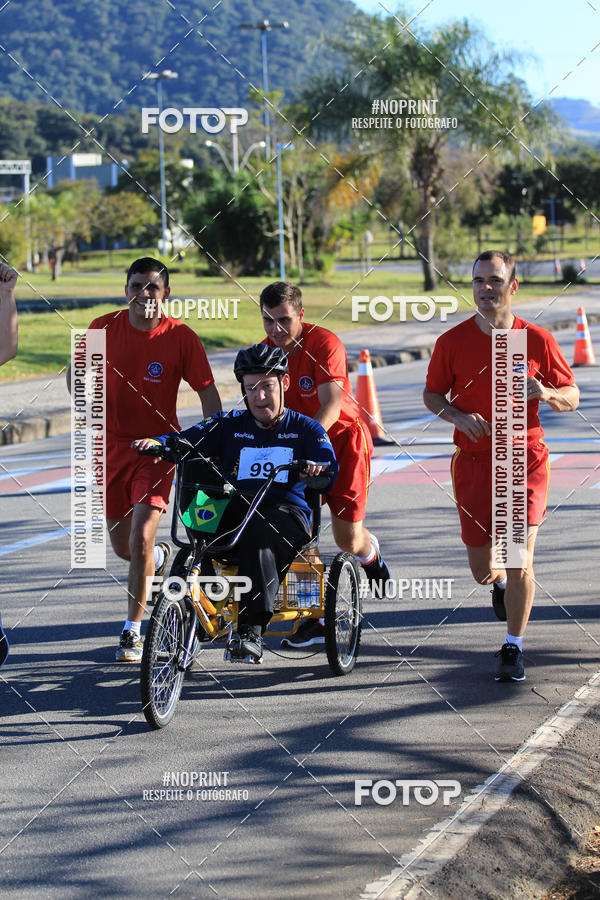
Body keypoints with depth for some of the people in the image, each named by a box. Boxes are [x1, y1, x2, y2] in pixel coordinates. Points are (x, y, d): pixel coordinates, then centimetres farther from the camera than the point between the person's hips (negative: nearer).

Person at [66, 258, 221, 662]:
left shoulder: (181, 337, -11)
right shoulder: (104, 328, -5)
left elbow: (208, 391, -6)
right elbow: (77, 371, 11)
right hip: (112, 444, 3)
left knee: (141, 539, -15)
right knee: (122, 545, 12)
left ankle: (133, 632, -1)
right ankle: (160, 556, 50)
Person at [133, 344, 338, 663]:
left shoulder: (305, 429, 14)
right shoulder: (229, 426, 20)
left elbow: (329, 472, -3)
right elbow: (187, 441, 5)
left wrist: (315, 468, -28)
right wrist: (157, 443, -17)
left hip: (286, 513, -2)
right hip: (233, 512, 2)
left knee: (259, 534, -37)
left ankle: (252, 630, -43)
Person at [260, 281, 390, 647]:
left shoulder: (325, 343, -22)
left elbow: (331, 406, -32)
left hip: (343, 439, -4)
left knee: (347, 539, -4)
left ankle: (371, 551, 35)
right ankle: (316, 618, -3)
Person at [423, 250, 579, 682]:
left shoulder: (537, 339, -2)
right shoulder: (453, 342, -1)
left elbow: (572, 397, 5)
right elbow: (432, 394, 10)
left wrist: (545, 393, -18)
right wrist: (458, 416, -11)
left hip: (525, 459, -1)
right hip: (474, 460, 1)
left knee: (518, 560, -10)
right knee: (483, 570, 5)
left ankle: (514, 648, 7)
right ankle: (500, 582, 44)